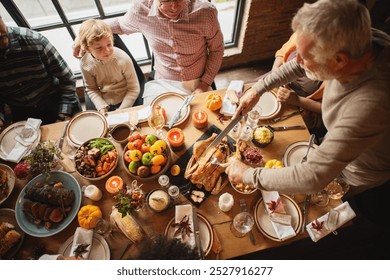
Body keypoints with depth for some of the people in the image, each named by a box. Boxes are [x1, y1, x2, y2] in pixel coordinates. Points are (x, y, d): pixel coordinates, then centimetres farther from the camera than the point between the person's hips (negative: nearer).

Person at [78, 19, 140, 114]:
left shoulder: (123, 59, -22)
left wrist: (121, 111, -17)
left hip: (124, 101, -3)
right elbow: (91, 89, 0)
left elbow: (134, 89, -15)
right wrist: (102, 108, -14)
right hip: (102, 102, 3)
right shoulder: (85, 63, -14)